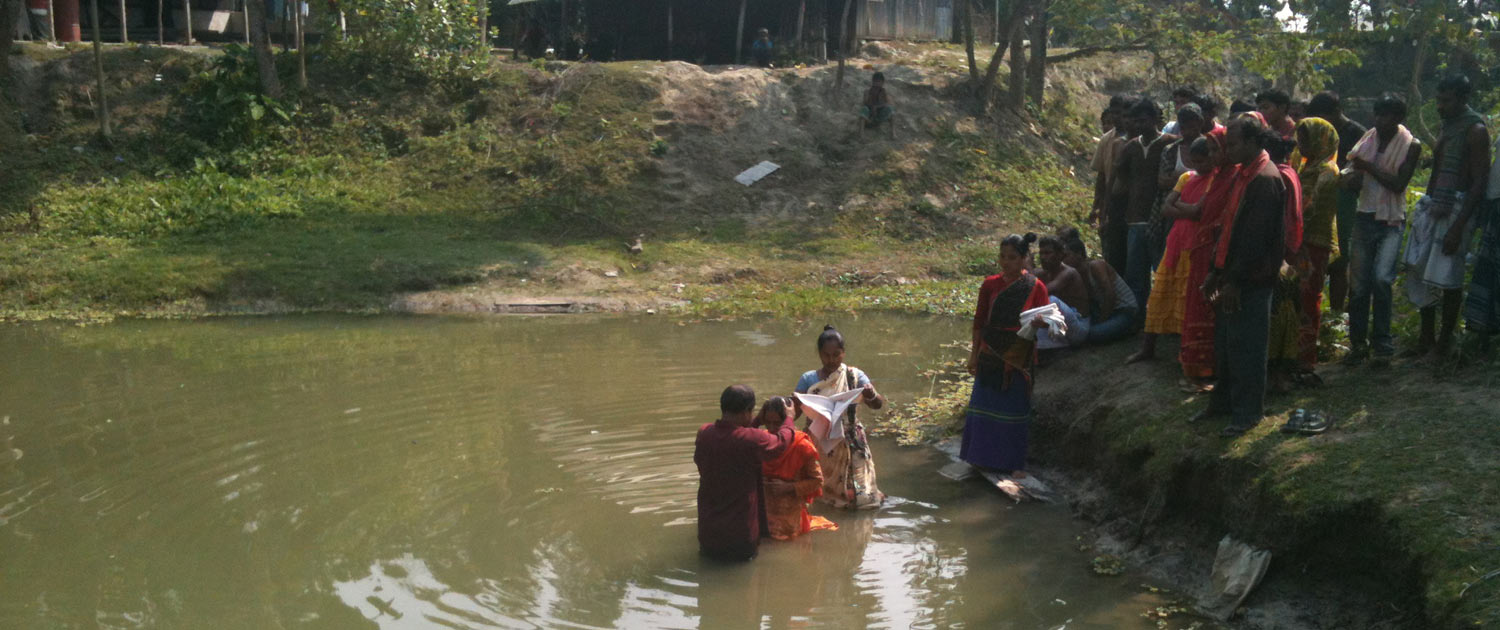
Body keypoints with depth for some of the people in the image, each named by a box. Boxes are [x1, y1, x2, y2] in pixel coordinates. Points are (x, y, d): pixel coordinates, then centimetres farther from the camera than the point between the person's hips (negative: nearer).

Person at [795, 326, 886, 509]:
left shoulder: (855, 376, -4)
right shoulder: (808, 379, -3)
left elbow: (878, 405, -10)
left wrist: (872, 396, -33)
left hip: (849, 444, 0)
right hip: (819, 446, 0)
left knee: (862, 499, -2)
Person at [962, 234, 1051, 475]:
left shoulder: (1036, 287, -3)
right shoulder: (990, 285, 3)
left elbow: (1045, 319, -5)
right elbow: (979, 320, 7)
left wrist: (1039, 321, -29)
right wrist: (974, 353, 5)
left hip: (1019, 356, -2)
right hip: (990, 355, 2)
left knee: (1016, 407, 3)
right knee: (986, 405, 7)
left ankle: (1014, 463, 13)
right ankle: (984, 455, 20)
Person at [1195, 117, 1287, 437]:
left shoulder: (1266, 180, -18)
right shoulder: (1242, 174, 12)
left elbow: (1255, 236, -21)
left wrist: (1236, 281, -20)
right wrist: (1217, 272, 16)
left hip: (1251, 279, -9)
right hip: (1232, 274, 9)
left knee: (1245, 346, 0)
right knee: (1223, 342, 16)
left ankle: (1247, 412, 11)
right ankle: (1223, 401, 29)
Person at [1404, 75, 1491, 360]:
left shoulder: (1475, 130, -10)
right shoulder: (1448, 128, 16)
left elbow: (1479, 183, -14)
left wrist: (1458, 227, -20)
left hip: (1455, 211, -8)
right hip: (1431, 208, 8)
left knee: (1447, 278, -4)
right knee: (1420, 274, 9)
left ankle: (1444, 343, 6)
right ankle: (1426, 340, 19)